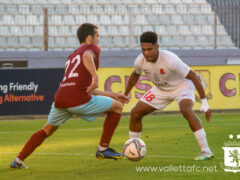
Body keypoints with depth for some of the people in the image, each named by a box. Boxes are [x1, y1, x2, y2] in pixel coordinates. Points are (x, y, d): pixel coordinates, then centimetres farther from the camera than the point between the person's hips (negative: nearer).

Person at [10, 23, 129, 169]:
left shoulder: (71, 57, 34)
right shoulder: (93, 48, 11)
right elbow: (87, 56, -17)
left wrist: (112, 95, 36)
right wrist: (95, 76, -30)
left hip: (60, 99, 7)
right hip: (79, 100, -7)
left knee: (48, 129, 29)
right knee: (117, 106, 12)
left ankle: (18, 161, 22)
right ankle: (103, 149, 11)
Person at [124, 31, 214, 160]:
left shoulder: (170, 60, -36)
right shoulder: (140, 61, -19)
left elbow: (193, 76, -28)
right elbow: (135, 75, 7)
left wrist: (204, 102, -29)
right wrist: (125, 95, 18)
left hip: (182, 86, -6)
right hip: (160, 90, 6)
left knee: (186, 110, -35)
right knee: (135, 113, -1)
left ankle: (205, 151, -32)